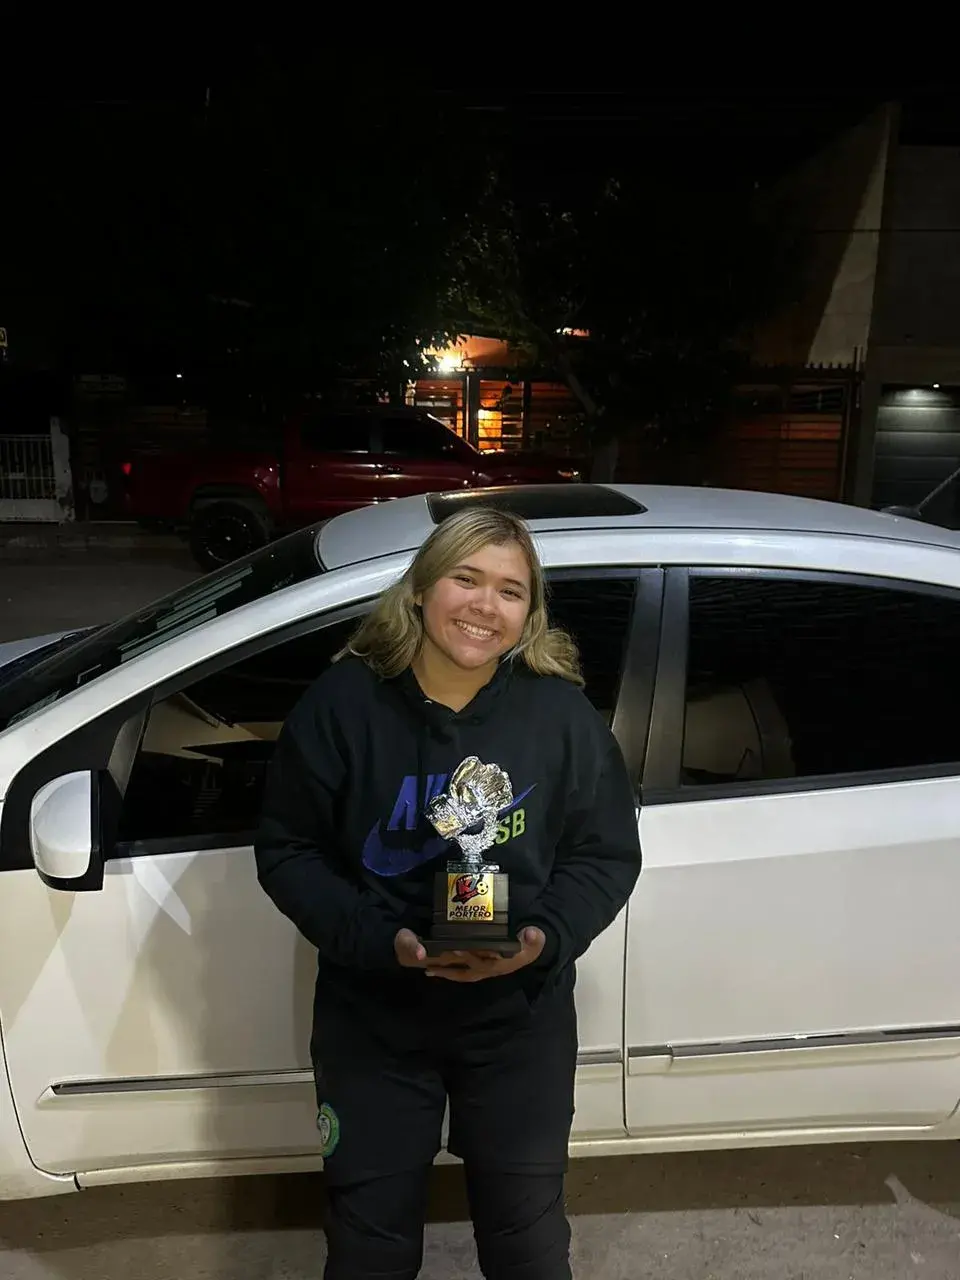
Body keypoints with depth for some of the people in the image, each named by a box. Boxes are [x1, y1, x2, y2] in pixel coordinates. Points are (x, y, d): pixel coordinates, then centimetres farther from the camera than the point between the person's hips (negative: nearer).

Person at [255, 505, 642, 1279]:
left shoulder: (562, 714, -11)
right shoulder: (344, 702, -14)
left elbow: (608, 857, -3)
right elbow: (288, 851, -8)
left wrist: (547, 937, -21)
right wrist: (380, 940, -22)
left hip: (520, 1019, 1)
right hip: (373, 1018, 0)